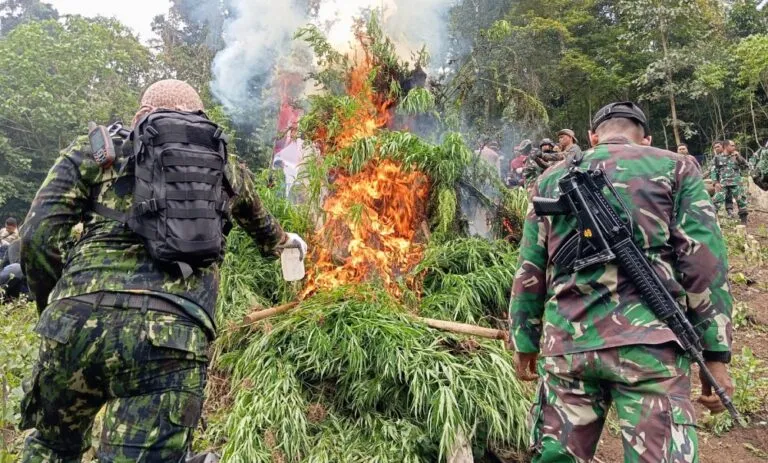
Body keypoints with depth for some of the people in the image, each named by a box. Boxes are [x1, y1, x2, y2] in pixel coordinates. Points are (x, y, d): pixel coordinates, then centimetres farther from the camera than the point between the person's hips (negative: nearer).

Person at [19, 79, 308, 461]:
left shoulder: (95, 150, 17)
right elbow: (261, 226, 42)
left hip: (79, 320, 2)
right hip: (172, 336, -1)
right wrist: (282, 241, 64)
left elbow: (38, 237, 5)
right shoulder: (227, 169, 22)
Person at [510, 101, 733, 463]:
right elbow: (703, 260, 1)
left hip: (567, 341, 3)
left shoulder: (552, 178, 16)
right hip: (647, 340, -2)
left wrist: (525, 340, 20)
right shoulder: (675, 167, 10)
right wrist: (715, 353, 3)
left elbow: (530, 269, 13)